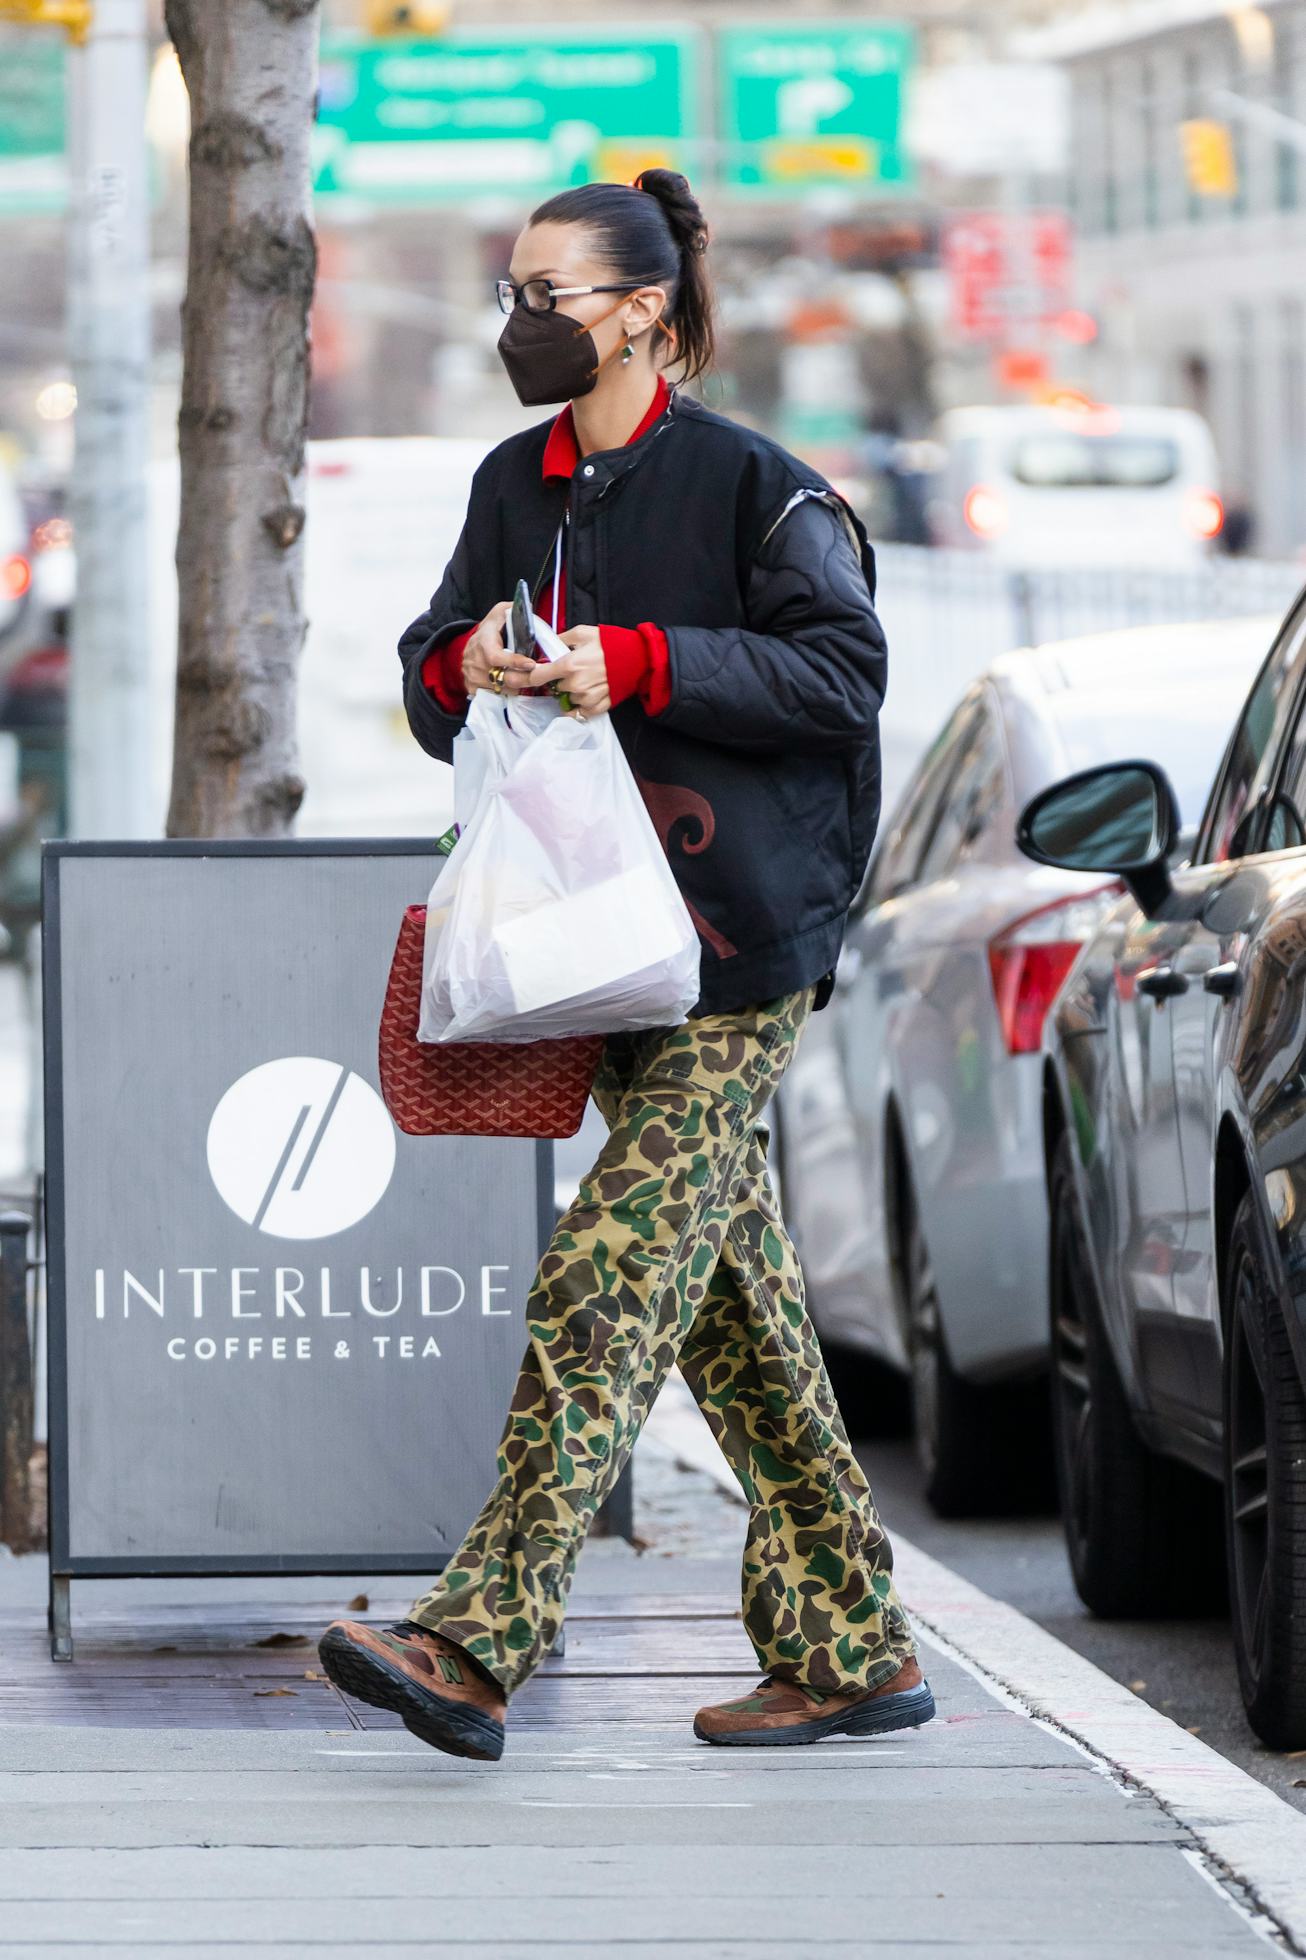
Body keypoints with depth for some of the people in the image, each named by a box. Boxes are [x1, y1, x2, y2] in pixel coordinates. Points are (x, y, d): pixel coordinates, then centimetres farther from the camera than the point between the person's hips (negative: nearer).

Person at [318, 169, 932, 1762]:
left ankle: (475, 1646, -23)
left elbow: (843, 670, -13)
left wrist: (637, 663, -19)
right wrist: (468, 665, -8)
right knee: (735, 1308, 9)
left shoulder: (748, 485, -7)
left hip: (740, 950, -8)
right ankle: (852, 1653, 15)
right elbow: (431, 694, 16)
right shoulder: (515, 488, 13)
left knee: (607, 1281, -15)